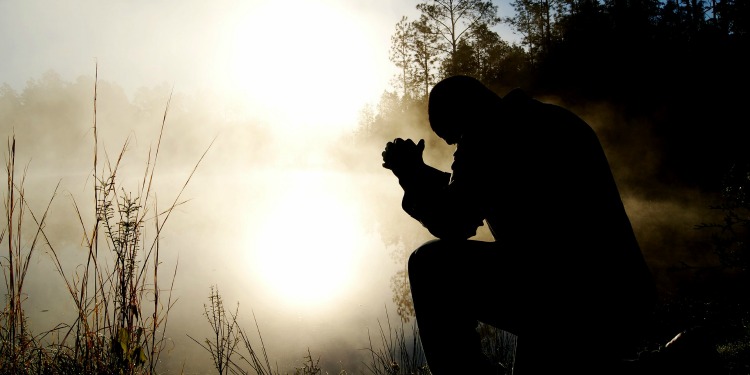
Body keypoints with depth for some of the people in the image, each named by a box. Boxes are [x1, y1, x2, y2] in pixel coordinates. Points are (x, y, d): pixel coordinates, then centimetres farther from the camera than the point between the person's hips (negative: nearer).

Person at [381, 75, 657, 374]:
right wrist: (420, 173, 28)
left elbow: (452, 225, -7)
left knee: (431, 265, -1)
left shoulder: (488, 134, -6)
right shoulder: (554, 121, 23)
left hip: (563, 300, -9)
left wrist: (411, 174, 8)